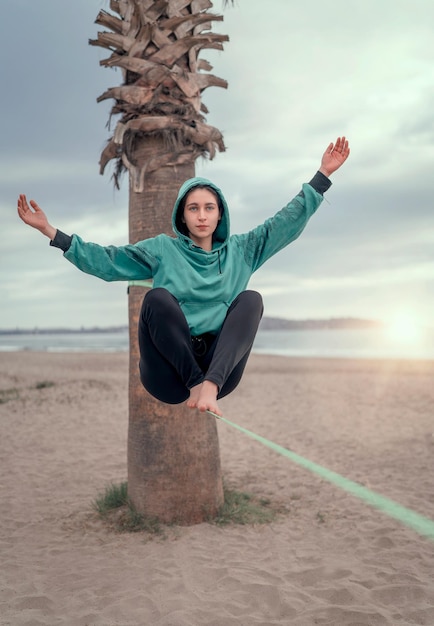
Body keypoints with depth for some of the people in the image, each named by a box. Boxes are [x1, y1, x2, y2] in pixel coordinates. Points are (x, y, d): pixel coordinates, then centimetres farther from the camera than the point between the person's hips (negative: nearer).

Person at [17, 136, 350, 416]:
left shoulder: (240, 250, 14)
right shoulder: (163, 249, 9)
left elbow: (287, 222, 12)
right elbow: (104, 260, 3)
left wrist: (324, 174, 6)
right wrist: (49, 230, -5)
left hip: (220, 369, 2)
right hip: (169, 376, -2)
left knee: (251, 299, -19)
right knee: (158, 297, -26)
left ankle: (209, 384, -35)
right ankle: (196, 384, -26)